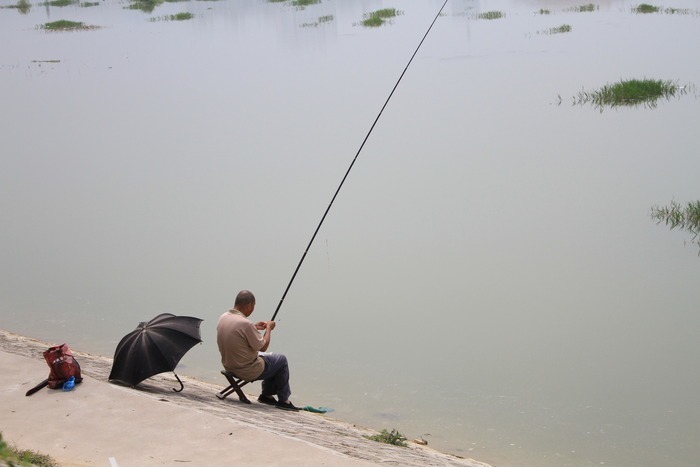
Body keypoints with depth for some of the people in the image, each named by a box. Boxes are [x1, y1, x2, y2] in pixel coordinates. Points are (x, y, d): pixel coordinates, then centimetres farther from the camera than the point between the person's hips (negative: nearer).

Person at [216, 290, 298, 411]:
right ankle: (283, 400, 20)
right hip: (248, 371, -9)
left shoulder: (223, 318, -4)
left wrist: (254, 327, 14)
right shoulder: (245, 324, -29)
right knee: (281, 360, 13)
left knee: (271, 358, 28)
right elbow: (263, 347, -17)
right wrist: (269, 328, -3)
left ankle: (267, 395, 33)